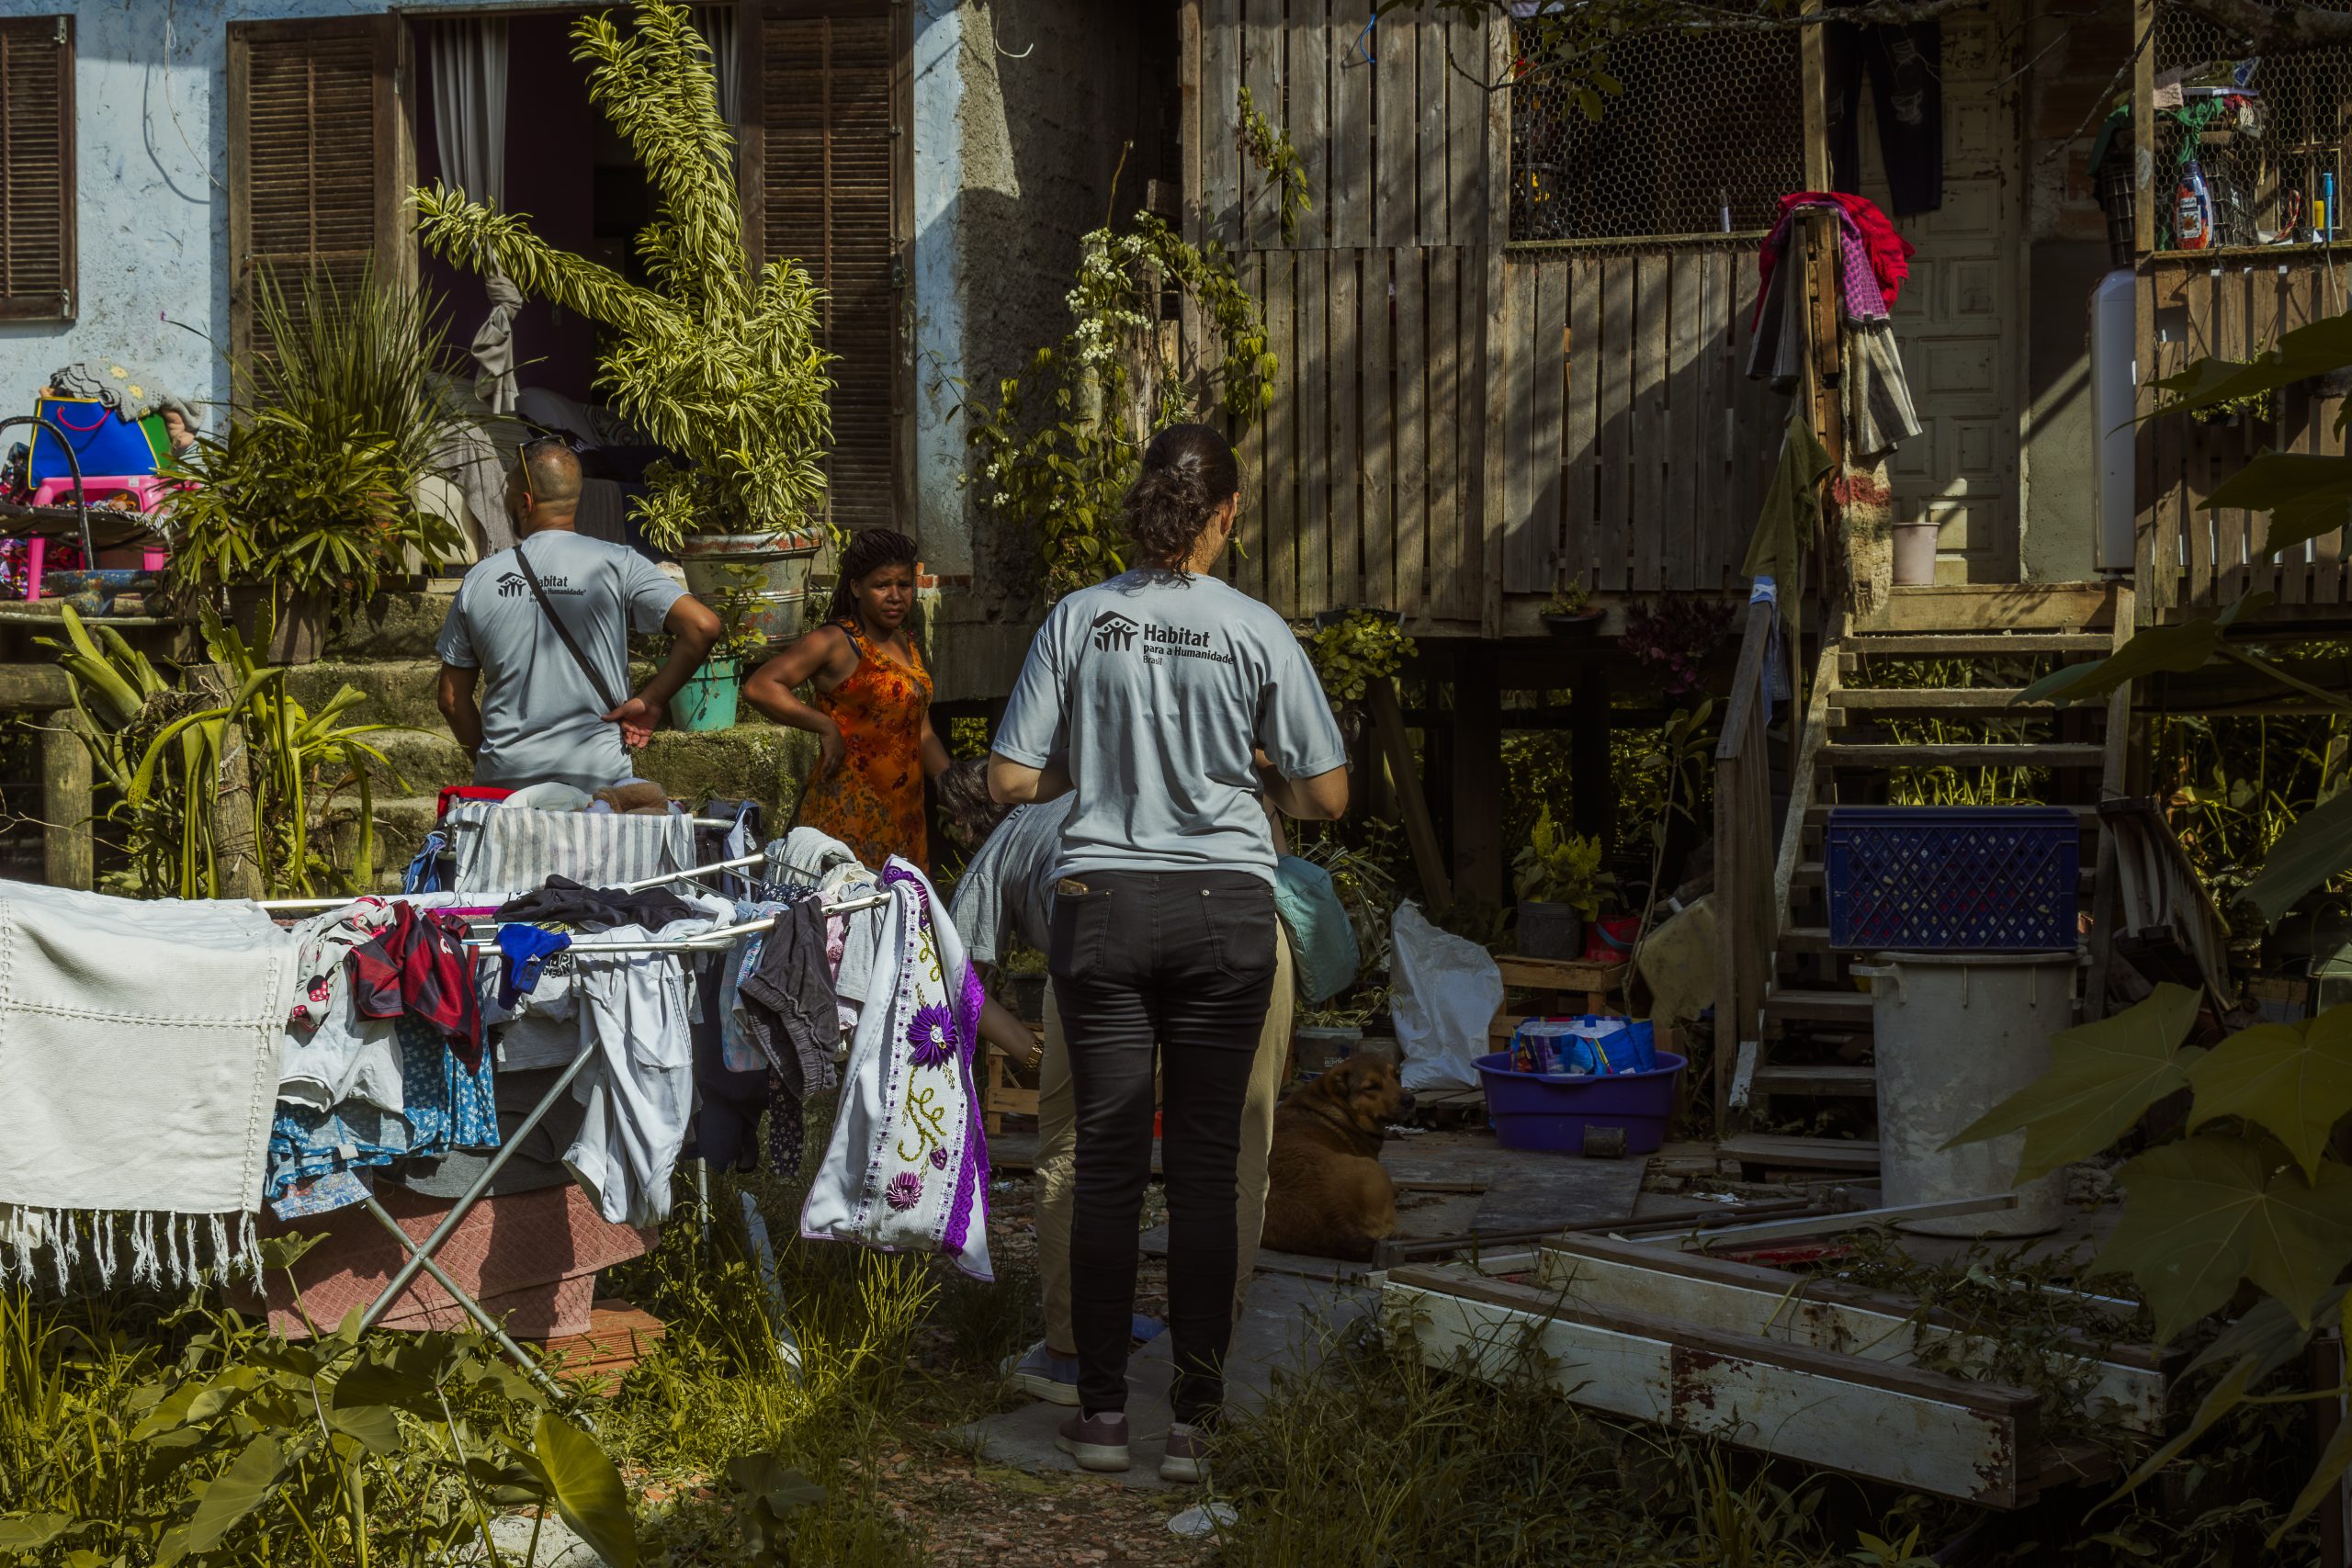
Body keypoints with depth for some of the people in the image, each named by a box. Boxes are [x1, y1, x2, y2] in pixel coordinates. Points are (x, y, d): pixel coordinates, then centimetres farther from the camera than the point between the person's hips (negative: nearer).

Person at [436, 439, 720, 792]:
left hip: (506, 777, 1)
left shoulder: (479, 581, 3)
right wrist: (649, 701, -6)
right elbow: (703, 626, -13)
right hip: (599, 776, -1)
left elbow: (452, 699, 9)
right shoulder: (616, 565, -3)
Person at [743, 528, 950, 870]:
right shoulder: (836, 643, -9)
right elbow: (759, 688, -20)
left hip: (904, 813, 8)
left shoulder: (906, 645, 16)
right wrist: (827, 728, -20)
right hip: (849, 814, -8)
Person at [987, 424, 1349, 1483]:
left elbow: (1011, 779, -1)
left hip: (1102, 905, 1)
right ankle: (1194, 1421, 8)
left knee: (1109, 1161, 7)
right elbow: (1326, 796, -1)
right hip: (1223, 910, -1)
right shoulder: (1256, 633, -4)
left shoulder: (1079, 620, -2)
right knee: (1205, 1165, 5)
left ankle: (1102, 1412, 11)